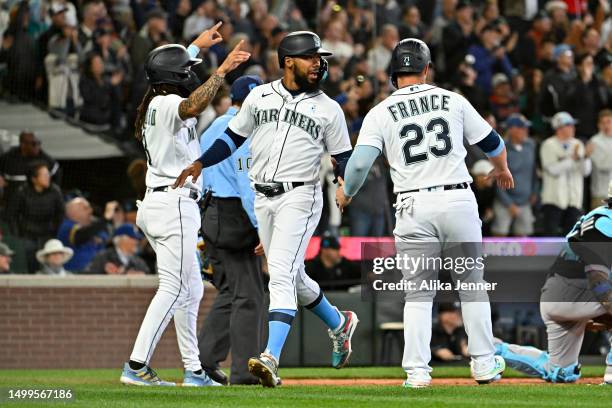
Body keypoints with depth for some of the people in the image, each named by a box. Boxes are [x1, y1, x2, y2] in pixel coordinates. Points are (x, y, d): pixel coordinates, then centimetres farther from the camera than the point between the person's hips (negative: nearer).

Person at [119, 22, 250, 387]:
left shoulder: (156, 103, 15)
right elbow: (193, 105, -36)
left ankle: (193, 370, 15)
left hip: (157, 203, 11)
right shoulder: (167, 105, -12)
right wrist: (222, 70, -33)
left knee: (192, 288, 14)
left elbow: (174, 70, 36)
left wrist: (196, 46, 46)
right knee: (174, 288, -12)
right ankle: (136, 366, -17)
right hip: (174, 203, -11)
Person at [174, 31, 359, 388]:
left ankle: (271, 359, -28)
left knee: (281, 274, -19)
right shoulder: (260, 97, 8)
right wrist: (200, 164, 0)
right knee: (292, 276, 15)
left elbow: (344, 158, 4)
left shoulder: (328, 109, 2)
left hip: (300, 197, -4)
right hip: (263, 199, 5)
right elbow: (234, 137, 14)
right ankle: (339, 324, 41)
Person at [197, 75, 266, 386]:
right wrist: (263, 229, -23)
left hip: (211, 217, 10)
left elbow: (197, 176, 19)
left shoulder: (213, 129, 17)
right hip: (235, 220, -10)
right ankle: (245, 371, -8)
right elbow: (248, 186, -21)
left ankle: (204, 361, 16)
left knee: (230, 293, 17)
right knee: (248, 296, -7)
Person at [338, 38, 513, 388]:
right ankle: (484, 364, 14)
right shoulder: (453, 101, 6)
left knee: (418, 294, 8)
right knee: (472, 286, 14)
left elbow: (360, 162, -8)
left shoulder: (381, 113, 2)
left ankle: (417, 370, -1)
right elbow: (492, 143, 14)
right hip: (459, 201, 0)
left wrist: (346, 193, 13)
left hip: (414, 207, 0)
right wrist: (502, 170, 35)